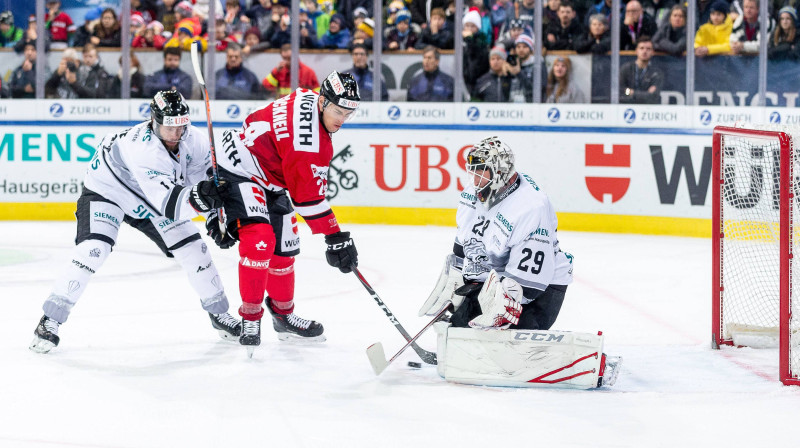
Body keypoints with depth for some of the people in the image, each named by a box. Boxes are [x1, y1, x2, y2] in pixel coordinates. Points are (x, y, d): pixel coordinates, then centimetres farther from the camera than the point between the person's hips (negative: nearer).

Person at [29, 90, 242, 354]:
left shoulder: (191, 139, -20)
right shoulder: (144, 149, -41)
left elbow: (208, 172, -5)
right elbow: (167, 202, -47)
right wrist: (196, 197, -65)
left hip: (146, 201, 7)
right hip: (105, 191, -7)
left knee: (192, 248, 1)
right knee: (93, 250, -26)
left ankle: (217, 312, 20)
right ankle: (51, 319, -18)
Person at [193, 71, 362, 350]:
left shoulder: (309, 100, -2)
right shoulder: (307, 136, -31)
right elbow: (308, 197, -28)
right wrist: (336, 238, -25)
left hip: (270, 180, 10)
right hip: (239, 169, -10)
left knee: (284, 249, 12)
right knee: (260, 239, -26)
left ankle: (283, 315, 29)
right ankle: (250, 317, -16)